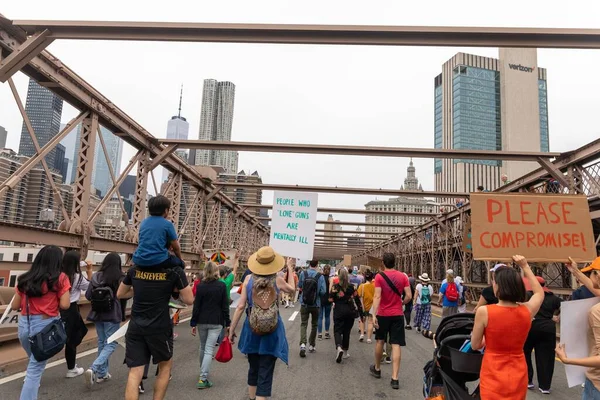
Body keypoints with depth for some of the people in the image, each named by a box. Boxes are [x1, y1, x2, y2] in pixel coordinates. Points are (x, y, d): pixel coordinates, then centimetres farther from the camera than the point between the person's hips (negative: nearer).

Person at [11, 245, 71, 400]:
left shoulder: (24, 279, 5)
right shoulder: (60, 278, -8)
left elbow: (14, 306, 10)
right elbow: (65, 305, -13)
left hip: (24, 325, 5)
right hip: (46, 326, -4)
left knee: (34, 361, 30)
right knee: (36, 368, 4)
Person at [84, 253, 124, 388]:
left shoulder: (96, 276, -1)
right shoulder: (119, 278, -13)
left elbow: (88, 296, 3)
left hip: (97, 314, 5)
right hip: (112, 315, -5)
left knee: (102, 342, 17)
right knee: (111, 344, 3)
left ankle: (102, 373, 23)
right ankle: (93, 369, -14)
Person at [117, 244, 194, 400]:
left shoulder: (135, 269, 5)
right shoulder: (174, 270, -6)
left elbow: (120, 294, 18)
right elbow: (189, 300, -4)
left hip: (135, 328, 3)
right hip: (159, 328, -3)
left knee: (135, 373, 4)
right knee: (166, 365, 21)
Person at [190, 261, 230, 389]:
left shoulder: (200, 286, -2)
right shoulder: (222, 286, -5)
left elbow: (196, 306, -3)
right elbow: (225, 306, -4)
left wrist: (193, 323, 3)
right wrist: (227, 323, 2)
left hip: (202, 321, 2)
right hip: (216, 322, -2)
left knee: (203, 347, 20)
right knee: (209, 349, -3)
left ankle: (203, 372, 37)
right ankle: (203, 379, -11)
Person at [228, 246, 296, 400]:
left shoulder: (249, 279, -7)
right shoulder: (277, 279, -9)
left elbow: (241, 306, -7)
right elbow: (291, 289, 13)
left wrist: (231, 328, 0)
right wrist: (290, 269, 23)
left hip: (252, 328, 3)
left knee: (253, 367, 22)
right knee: (265, 371, 2)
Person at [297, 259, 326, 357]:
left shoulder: (303, 274, -7)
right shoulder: (320, 276, -13)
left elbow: (299, 286, 7)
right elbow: (323, 291, -14)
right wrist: (316, 292, 6)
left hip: (304, 304, 1)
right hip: (316, 304, 0)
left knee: (303, 324, 5)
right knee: (314, 325, 17)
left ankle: (303, 344, -15)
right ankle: (311, 345, 25)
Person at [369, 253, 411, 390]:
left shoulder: (379, 276, -10)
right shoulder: (403, 276, -2)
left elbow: (377, 297, -17)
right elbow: (409, 296, -5)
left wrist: (374, 315, -18)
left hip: (383, 314, -1)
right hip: (398, 315, 1)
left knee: (380, 341, 18)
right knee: (396, 345, 0)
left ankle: (377, 369, 34)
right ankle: (395, 378, -3)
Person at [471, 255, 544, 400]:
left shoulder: (484, 312, -19)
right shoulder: (527, 310, -10)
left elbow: (475, 345, -6)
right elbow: (540, 293, 15)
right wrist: (525, 266, 18)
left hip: (493, 376, -4)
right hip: (518, 375, 4)